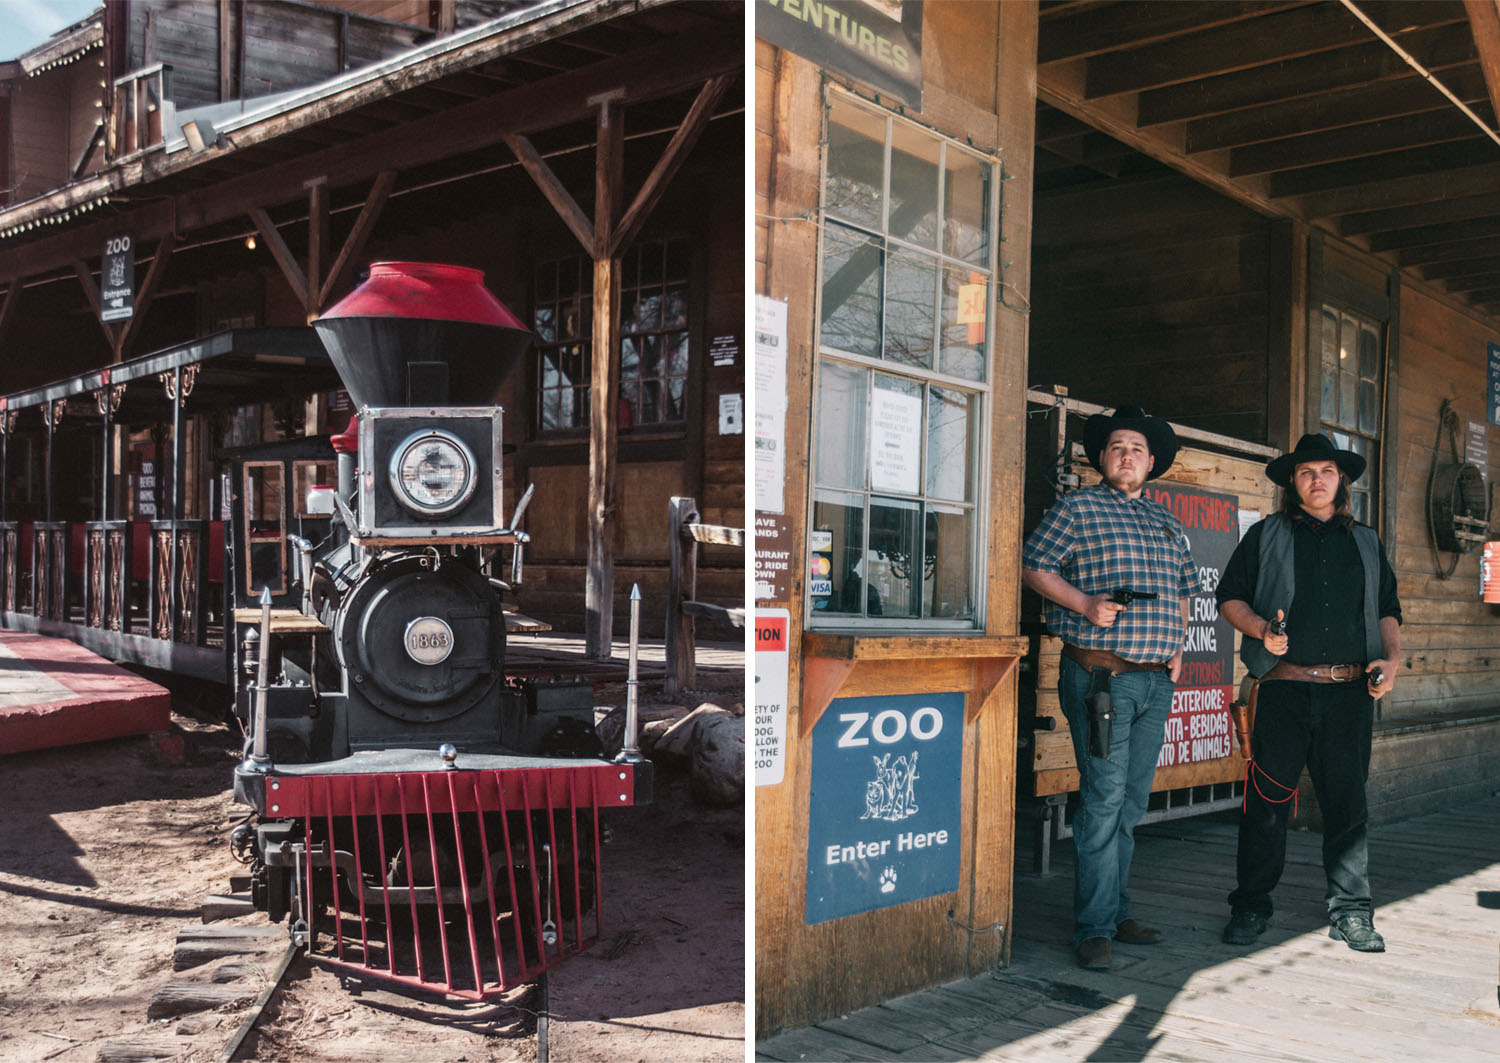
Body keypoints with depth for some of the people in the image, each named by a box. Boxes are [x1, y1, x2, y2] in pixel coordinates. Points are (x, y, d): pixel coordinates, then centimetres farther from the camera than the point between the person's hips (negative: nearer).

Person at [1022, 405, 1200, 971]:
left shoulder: (1167, 522, 19)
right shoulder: (1077, 507, 0)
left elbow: (1182, 589, 28)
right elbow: (1033, 566, -3)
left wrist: (1177, 645, 14)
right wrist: (1085, 604, -15)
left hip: (1156, 680, 6)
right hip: (1101, 674, -6)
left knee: (1132, 799, 11)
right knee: (1104, 797, -9)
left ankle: (1116, 909, 22)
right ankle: (1094, 927, -4)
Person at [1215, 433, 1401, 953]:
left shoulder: (1366, 542, 18)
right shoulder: (1266, 536, 10)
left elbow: (1388, 611, 20)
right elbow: (1229, 597, 9)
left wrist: (1391, 658, 2)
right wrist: (1261, 629, -9)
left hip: (1350, 692, 2)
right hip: (1285, 690, -2)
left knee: (1347, 802, 5)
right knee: (1267, 802, -1)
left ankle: (1350, 912, 16)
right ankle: (1250, 908, 12)